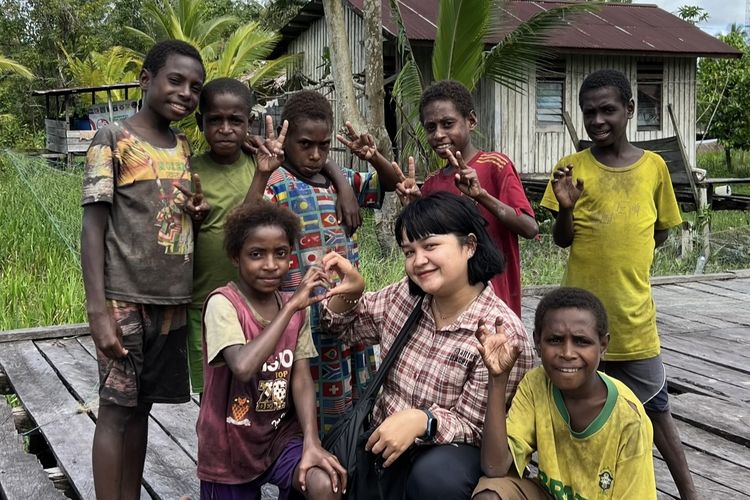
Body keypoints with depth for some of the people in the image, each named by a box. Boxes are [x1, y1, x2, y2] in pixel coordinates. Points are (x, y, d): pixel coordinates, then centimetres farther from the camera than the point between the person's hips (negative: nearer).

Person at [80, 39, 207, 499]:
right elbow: (94, 226, -9)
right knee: (117, 408, -1)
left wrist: (199, 214, -1)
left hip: (172, 300, 6)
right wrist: (98, 309, -16)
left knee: (141, 406, 12)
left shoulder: (185, 149, 12)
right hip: (126, 299, -5)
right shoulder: (114, 139, -5)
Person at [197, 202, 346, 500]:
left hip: (282, 434, 3)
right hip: (230, 445, -3)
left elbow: (302, 379, -7)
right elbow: (243, 367, -34)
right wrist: (291, 306, -29)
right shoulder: (222, 303, -18)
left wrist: (311, 443, -22)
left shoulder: (297, 308, 0)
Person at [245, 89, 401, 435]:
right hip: (303, 315, -7)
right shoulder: (277, 183, -9)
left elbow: (392, 183, 21)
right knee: (311, 406, 1)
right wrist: (262, 173, -35)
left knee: (356, 404, 15)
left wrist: (374, 158, 0)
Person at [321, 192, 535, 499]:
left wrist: (421, 420, -34)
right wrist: (349, 292, -5)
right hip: (384, 439, 5)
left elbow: (473, 425, -16)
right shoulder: (403, 296, 1)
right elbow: (349, 327, 17)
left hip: (450, 451, -5)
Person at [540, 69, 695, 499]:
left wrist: (626, 255, -2)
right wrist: (565, 207, -21)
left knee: (655, 405, 12)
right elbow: (562, 240, -3)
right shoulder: (573, 168, -3)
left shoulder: (654, 166, 2)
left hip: (634, 312, 1)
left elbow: (660, 232, 13)